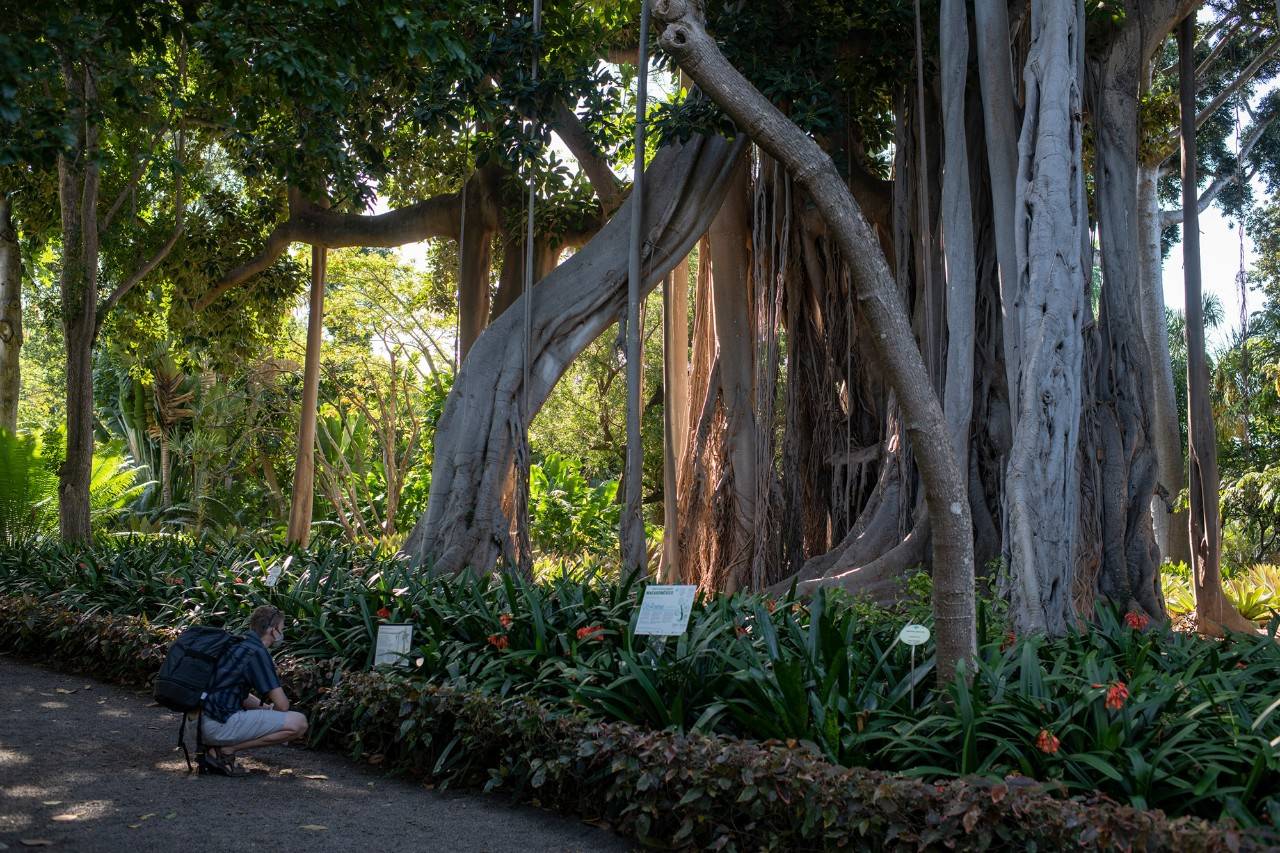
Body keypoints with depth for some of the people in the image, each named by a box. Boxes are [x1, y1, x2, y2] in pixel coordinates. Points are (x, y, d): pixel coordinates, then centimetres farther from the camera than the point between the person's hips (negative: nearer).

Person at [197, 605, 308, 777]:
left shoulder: (239, 645, 17)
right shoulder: (257, 652, -11)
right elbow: (282, 705, -12)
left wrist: (267, 708, 21)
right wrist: (271, 710, 10)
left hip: (203, 720, 10)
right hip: (221, 723, -10)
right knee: (298, 723, -12)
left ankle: (213, 748, 12)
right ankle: (226, 750, -7)